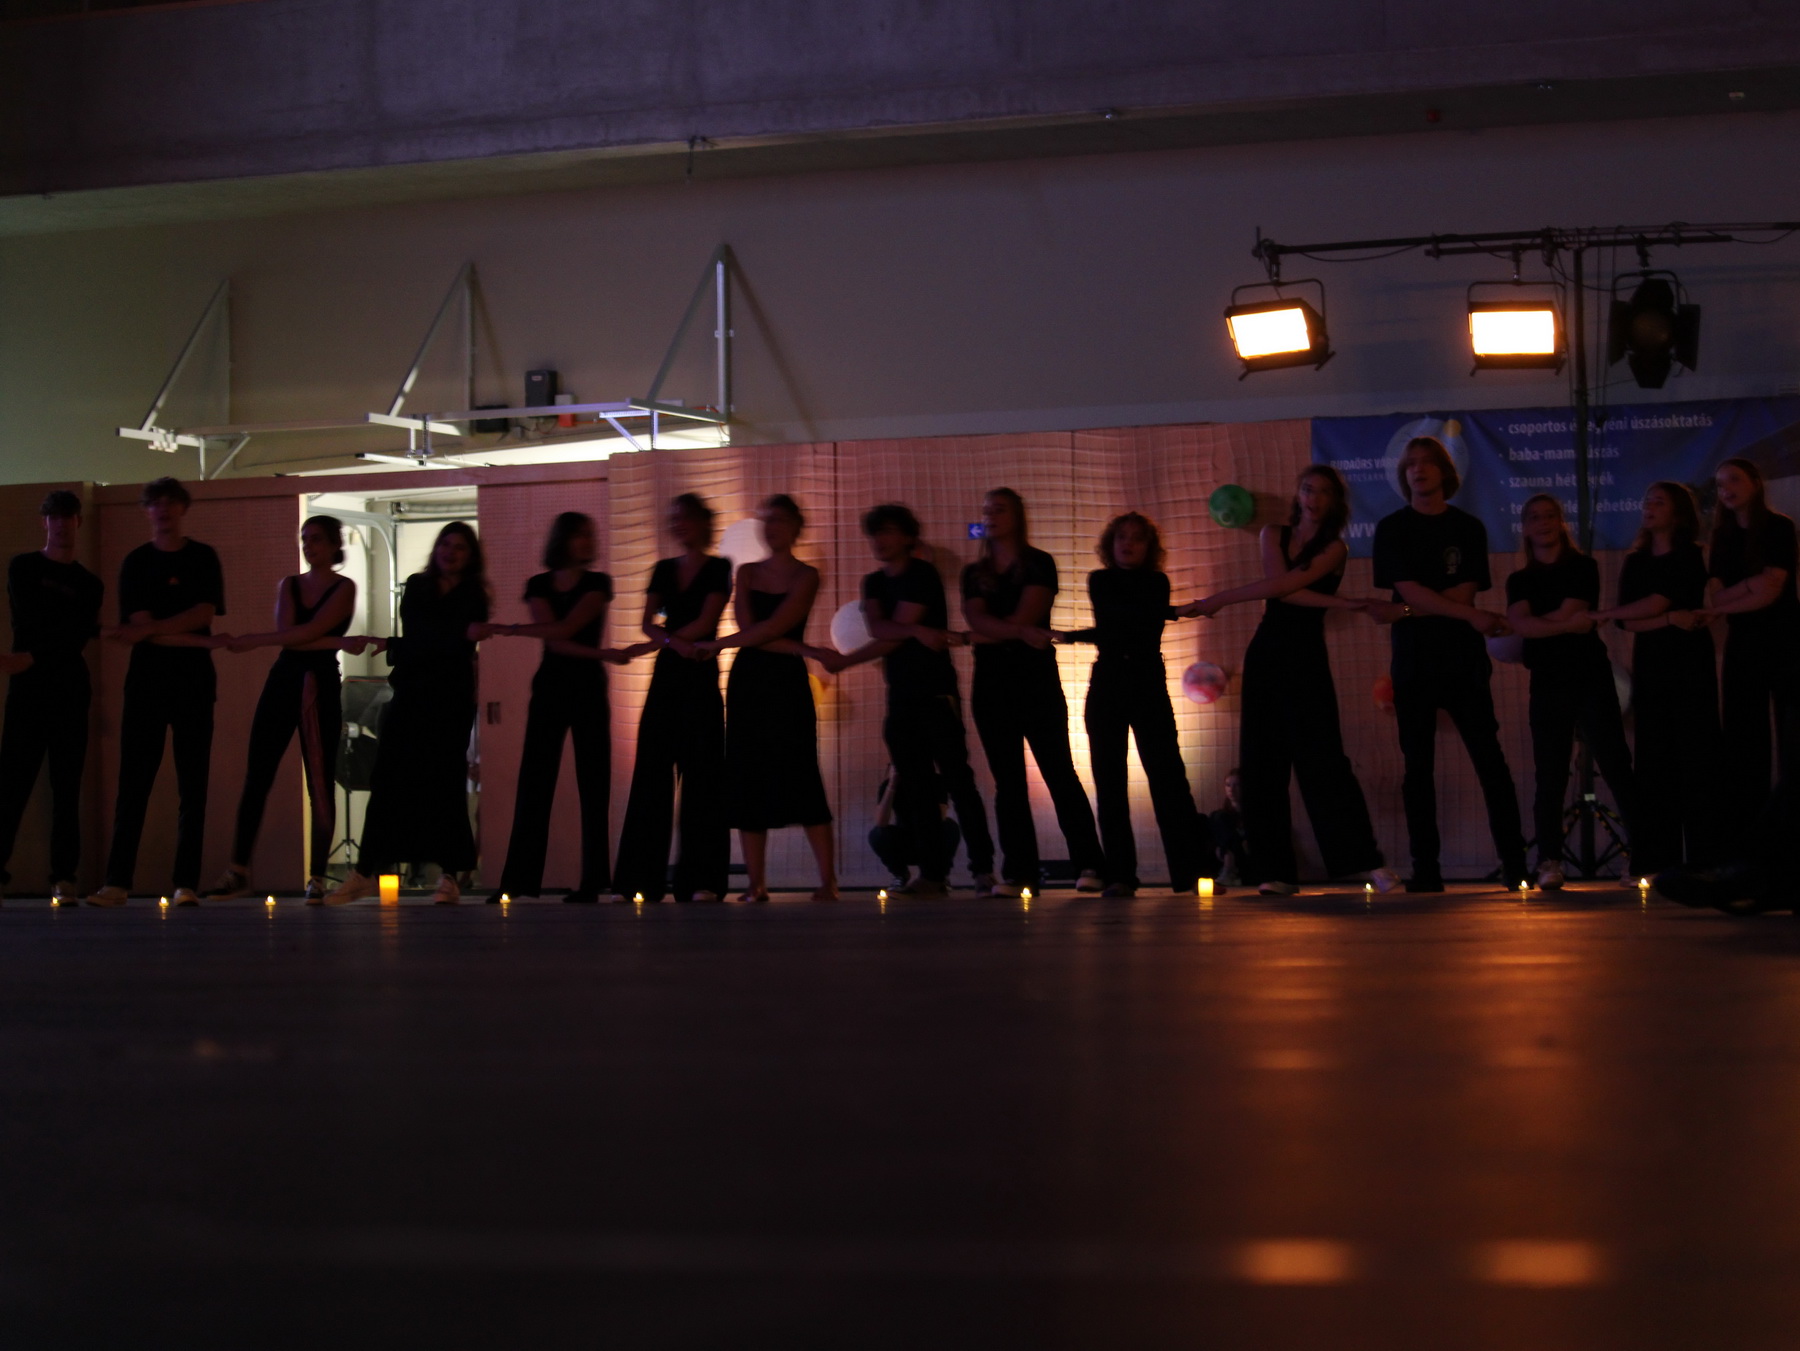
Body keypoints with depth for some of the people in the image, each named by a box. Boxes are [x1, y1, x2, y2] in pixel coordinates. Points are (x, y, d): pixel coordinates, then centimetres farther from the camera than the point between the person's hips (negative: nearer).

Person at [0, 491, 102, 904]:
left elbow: (76, 640, -1)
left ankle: (64, 878, -2)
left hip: (70, 690, 2)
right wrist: (94, 628, -9)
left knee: (67, 788, -1)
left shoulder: (90, 584, 15)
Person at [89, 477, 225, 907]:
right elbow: (139, 625, -3)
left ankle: (186, 883, -3)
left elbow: (204, 615, -6)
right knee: (134, 782, -4)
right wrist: (196, 640, -10)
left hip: (194, 682, 0)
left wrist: (150, 630, -16)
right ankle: (118, 881, -5)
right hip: (146, 679, 0)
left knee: (193, 785, -3)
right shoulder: (135, 563, 7)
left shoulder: (203, 559, 7)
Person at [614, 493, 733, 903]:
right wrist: (674, 642, -15)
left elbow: (705, 623, -10)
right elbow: (648, 623, 4)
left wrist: (659, 640, -5)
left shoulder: (718, 568, 0)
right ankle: (643, 878, 3)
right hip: (666, 677, 5)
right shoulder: (664, 570, 14)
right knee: (651, 771, 1)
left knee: (701, 774, -5)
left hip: (700, 676, -5)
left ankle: (702, 880, -5)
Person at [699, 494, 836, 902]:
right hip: (747, 681, 4)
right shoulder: (747, 573, 12)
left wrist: (719, 645, -9)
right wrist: (792, 646, -12)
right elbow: (747, 628, -1)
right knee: (747, 777, -1)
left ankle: (828, 880, -9)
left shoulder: (806, 577, 1)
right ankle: (756, 883, 2)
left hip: (788, 684, -4)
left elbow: (774, 626, -11)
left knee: (799, 774, -10)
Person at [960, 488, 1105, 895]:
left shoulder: (1039, 565, 3)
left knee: (1059, 771, -8)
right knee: (1007, 781, 2)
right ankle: (1019, 870, 1)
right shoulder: (974, 574, 15)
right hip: (992, 682, 4)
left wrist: (990, 633, -4)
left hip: (1036, 678, -4)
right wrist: (1019, 632, -17)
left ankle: (1088, 864, -9)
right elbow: (976, 620, -3)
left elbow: (1026, 616, -10)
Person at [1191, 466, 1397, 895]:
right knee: (1261, 762, -1)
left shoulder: (1334, 548, 1)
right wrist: (1339, 603, -14)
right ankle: (1276, 871, 1)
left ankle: (1368, 861, -12)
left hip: (1306, 656, -4)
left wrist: (1222, 599, -9)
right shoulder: (1273, 535, 12)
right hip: (1265, 652, 4)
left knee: (1322, 760, -12)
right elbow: (1282, 590, -5)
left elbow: (1284, 585, -12)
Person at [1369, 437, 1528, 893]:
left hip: (1464, 661, 0)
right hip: (1413, 663, 0)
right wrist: (1469, 614, -18)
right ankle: (1426, 869, 1)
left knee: (1490, 761, -4)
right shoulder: (1392, 529, 5)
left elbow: (1464, 594, -3)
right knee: (1418, 766, 0)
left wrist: (1404, 612, -14)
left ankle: (1514, 862, -3)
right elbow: (1409, 591, -8)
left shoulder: (1468, 529, 8)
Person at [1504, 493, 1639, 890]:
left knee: (1616, 768, -7)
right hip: (1547, 684, 3)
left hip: (1591, 679, -3)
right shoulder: (1520, 581, 13)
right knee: (1550, 776, -1)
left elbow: (1568, 612, -10)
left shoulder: (1583, 567, 6)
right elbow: (1520, 624, -7)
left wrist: (1538, 627, -1)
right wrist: (1566, 625, -16)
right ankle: (1549, 862, 1)